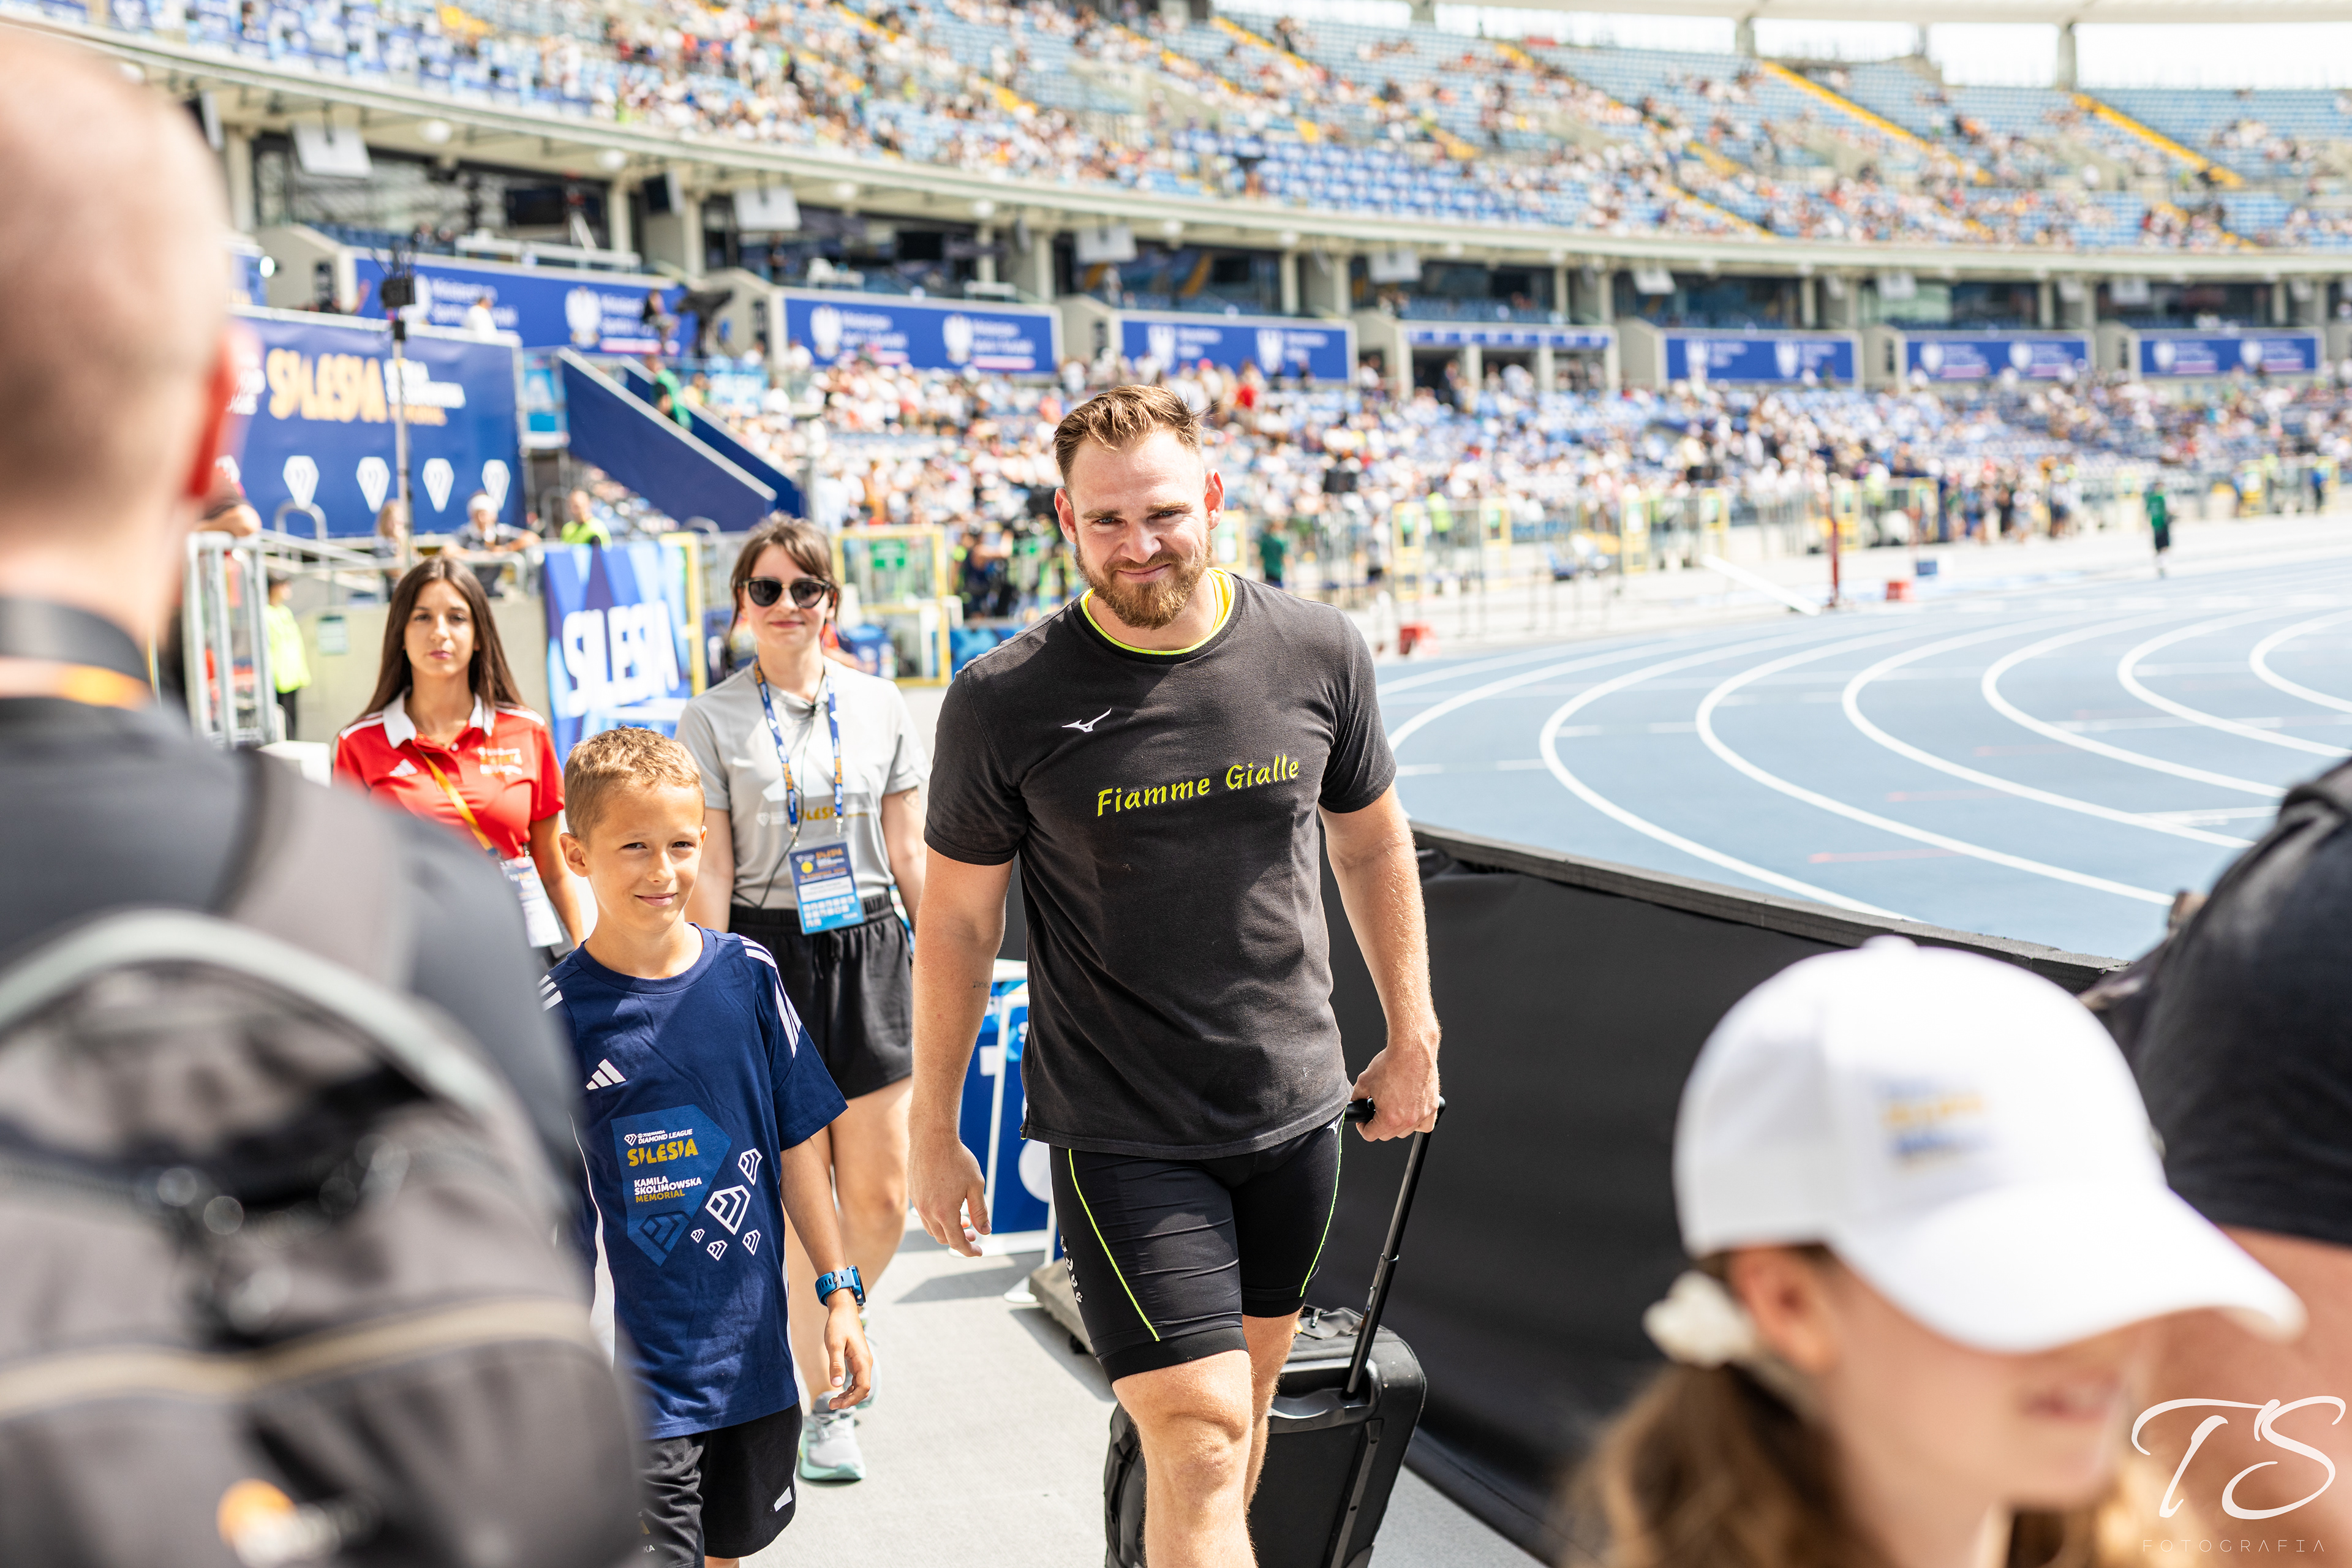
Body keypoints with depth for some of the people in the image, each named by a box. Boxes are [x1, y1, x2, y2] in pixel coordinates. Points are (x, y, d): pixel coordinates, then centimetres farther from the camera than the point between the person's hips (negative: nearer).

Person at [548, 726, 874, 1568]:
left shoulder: (746, 976, -1)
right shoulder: (559, 1015, -11)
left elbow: (796, 1143, 7)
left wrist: (839, 1292, 7)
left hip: (755, 1354, 4)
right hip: (635, 1374, -4)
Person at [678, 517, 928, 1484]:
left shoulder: (878, 706, 6)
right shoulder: (712, 722, -2)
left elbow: (909, 852, 10)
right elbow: (712, 876, -4)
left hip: (870, 955, 3)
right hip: (768, 957, -3)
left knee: (881, 1196, 3)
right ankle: (822, 1403, 17)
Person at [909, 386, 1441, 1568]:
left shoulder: (1318, 656, -4)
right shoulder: (1003, 703, -12)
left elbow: (1370, 845, 11)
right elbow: (956, 923, -2)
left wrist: (1414, 1036, 15)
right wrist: (934, 1133, 2)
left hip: (1296, 1112, 4)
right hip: (1121, 1133, -4)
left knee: (1243, 1406, 17)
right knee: (1199, 1439, -9)